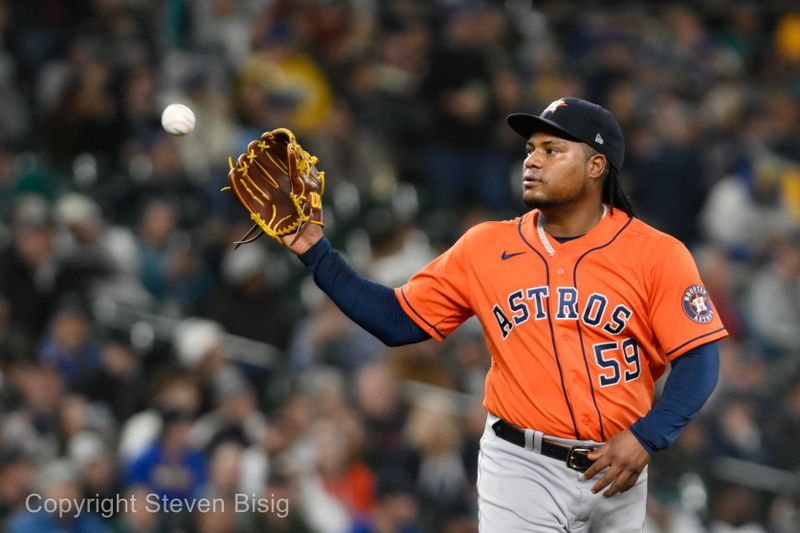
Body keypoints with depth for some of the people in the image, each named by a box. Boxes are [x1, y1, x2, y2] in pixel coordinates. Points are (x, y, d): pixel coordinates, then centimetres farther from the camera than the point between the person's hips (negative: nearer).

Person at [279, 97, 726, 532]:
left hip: (617, 470, -1)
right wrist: (315, 251, -2)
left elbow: (699, 359, -7)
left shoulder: (656, 255, -5)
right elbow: (399, 321, 6)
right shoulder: (485, 248, 4)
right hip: (521, 470, 1)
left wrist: (646, 438, -21)